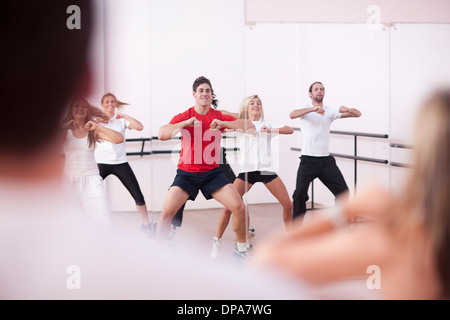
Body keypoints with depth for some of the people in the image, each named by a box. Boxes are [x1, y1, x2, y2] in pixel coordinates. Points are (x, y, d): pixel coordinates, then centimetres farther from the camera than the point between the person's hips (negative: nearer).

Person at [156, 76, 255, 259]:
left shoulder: (219, 117, 3)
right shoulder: (184, 117, 0)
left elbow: (250, 126, -7)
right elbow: (162, 134, -15)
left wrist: (223, 124, -20)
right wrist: (185, 123, -25)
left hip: (212, 172, 1)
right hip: (186, 173, -1)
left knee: (239, 207, -12)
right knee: (166, 211, -17)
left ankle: (241, 249, 11)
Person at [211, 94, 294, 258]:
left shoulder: (267, 125, 12)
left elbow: (290, 130, 0)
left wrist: (271, 130, -15)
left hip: (267, 169, 2)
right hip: (247, 170, -1)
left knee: (288, 204, -4)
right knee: (229, 206, -12)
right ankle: (217, 240, 5)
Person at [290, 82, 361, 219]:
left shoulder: (330, 111, 10)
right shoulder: (306, 109, 2)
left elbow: (357, 114, 5)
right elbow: (292, 115, -23)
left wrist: (347, 109, -19)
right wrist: (313, 109, -36)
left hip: (326, 160, 4)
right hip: (308, 160, -4)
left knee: (343, 191, 2)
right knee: (300, 193, -13)